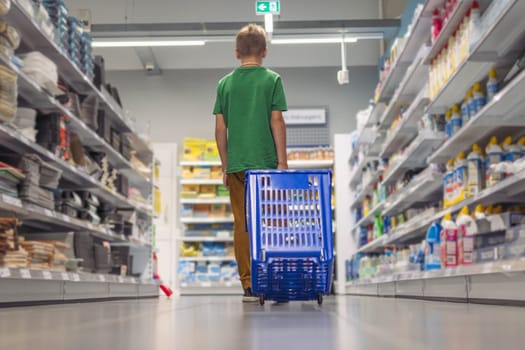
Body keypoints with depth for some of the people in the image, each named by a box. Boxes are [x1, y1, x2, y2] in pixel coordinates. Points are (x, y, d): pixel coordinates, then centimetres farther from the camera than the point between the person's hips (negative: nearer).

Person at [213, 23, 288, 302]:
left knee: (242, 225, 6)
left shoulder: (225, 83, 8)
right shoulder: (272, 80, 0)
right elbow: (277, 122, -5)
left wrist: (225, 165, 12)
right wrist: (282, 161, -2)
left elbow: (220, 128, 6)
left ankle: (249, 285, 7)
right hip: (265, 162, -2)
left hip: (236, 164, 2)